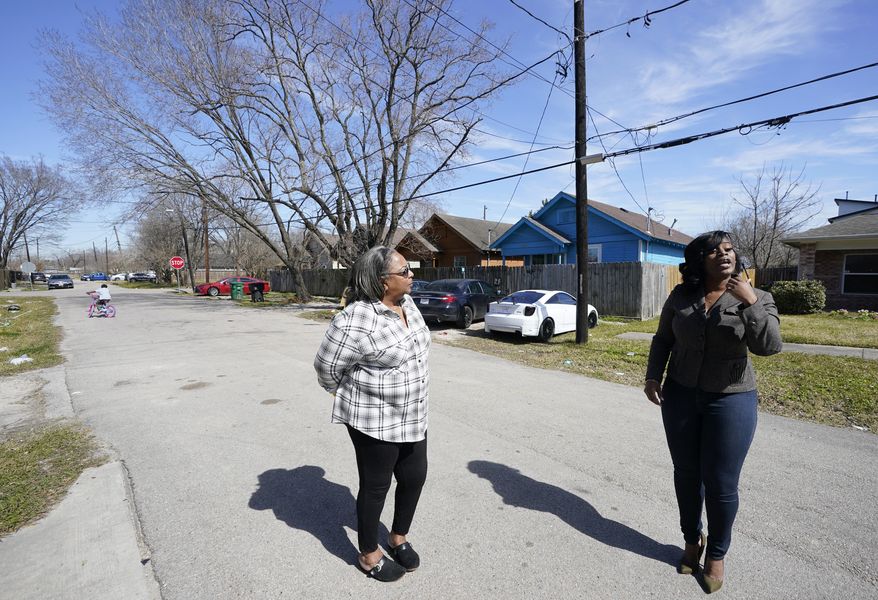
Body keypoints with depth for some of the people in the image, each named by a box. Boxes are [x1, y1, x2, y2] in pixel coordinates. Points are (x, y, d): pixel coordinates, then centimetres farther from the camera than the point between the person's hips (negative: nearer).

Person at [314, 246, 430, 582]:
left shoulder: (407, 303, 0)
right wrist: (352, 397, -1)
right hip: (374, 420, -7)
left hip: (412, 415, 8)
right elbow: (326, 366, -17)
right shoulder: (358, 320, -26)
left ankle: (399, 538, 44)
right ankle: (369, 556, 36)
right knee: (376, 486, 11)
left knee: (414, 477, 18)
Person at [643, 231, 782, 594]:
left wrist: (750, 302, -28)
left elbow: (768, 346, -20)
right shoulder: (681, 296, 0)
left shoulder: (757, 299, -6)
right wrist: (653, 376, -2)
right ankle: (692, 539, 37)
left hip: (731, 401, -2)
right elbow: (662, 339, 8)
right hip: (680, 396, 2)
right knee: (686, 473, 14)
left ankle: (717, 554, 29)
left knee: (721, 483, 5)